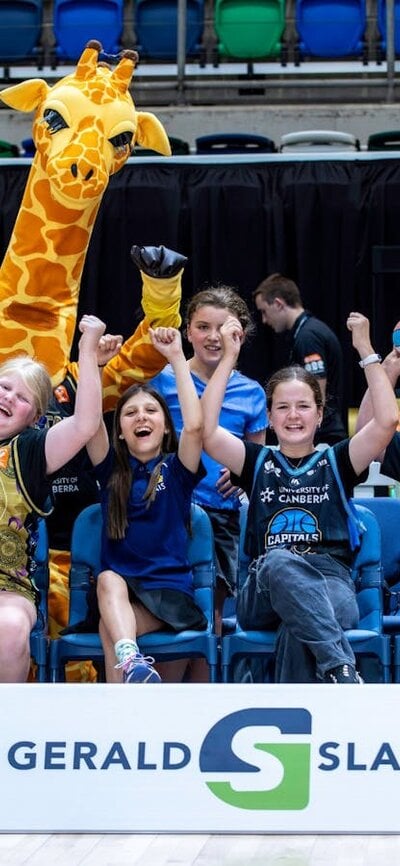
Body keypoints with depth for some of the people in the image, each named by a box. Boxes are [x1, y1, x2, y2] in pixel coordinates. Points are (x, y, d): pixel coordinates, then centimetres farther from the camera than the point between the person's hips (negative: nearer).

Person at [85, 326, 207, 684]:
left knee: (109, 630, -31)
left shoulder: (176, 469, 6)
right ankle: (133, 662, -58)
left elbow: (194, 425, -14)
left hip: (171, 592, -2)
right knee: (108, 579, -35)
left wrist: (177, 357, -13)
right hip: (115, 593, 2)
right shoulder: (112, 470, 13)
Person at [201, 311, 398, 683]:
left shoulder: (335, 463, 19)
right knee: (280, 560, -39)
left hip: (331, 586, 0)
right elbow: (206, 430, 4)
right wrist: (228, 358, 4)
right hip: (265, 592, 0)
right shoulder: (259, 463, 20)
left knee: (298, 629, -39)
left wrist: (365, 349, 2)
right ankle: (342, 668, -50)